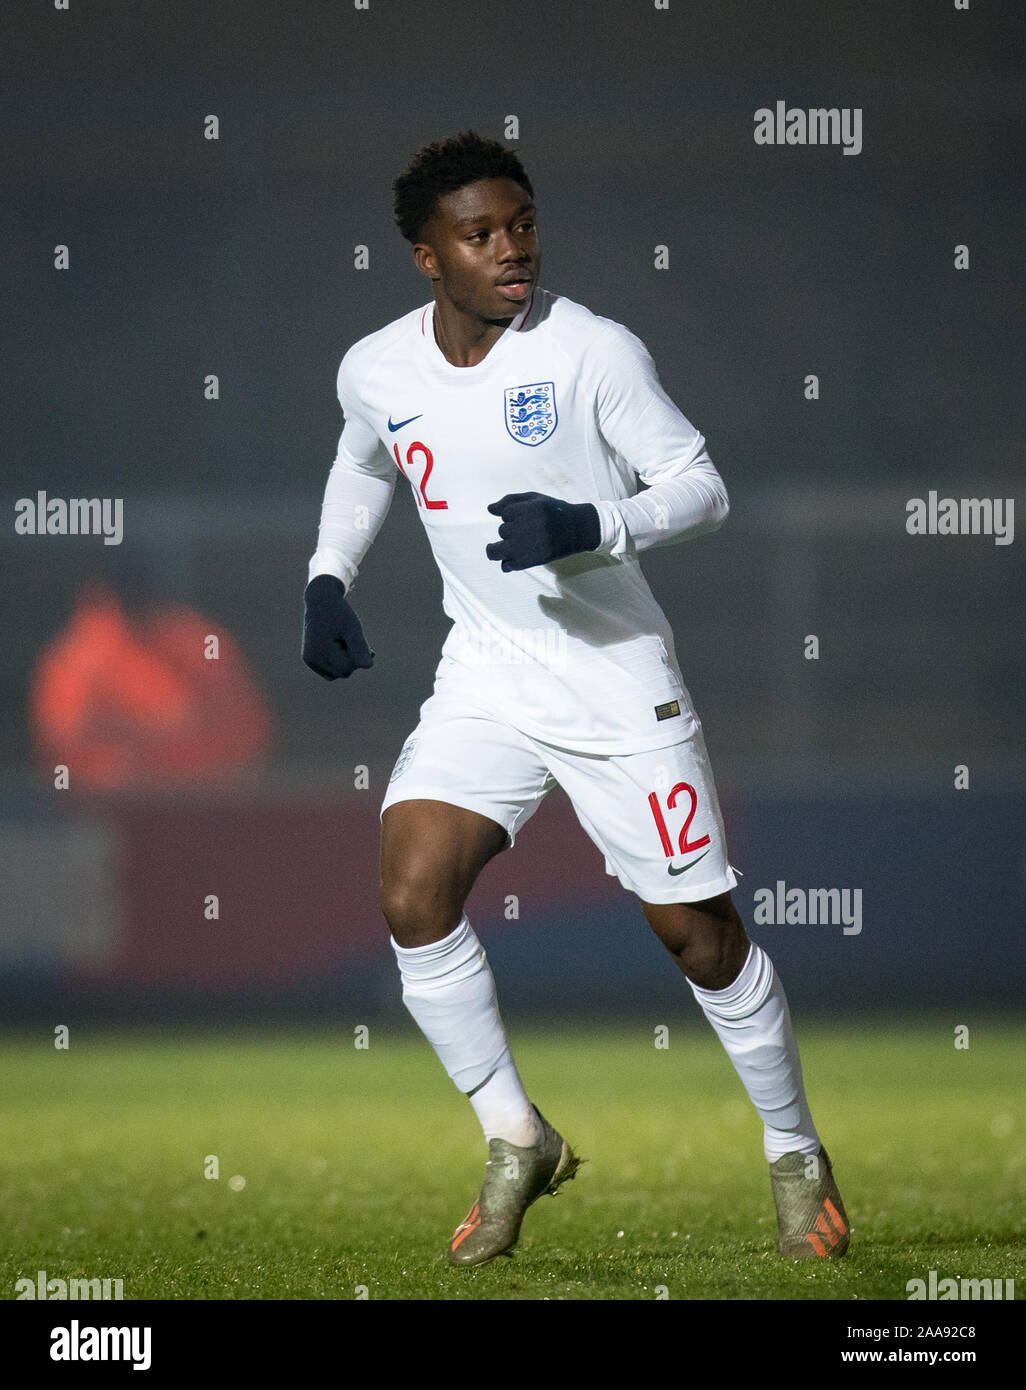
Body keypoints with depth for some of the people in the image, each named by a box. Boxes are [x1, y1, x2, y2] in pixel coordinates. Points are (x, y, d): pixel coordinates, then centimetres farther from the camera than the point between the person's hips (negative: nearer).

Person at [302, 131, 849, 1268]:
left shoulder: (590, 351, -15)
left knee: (699, 934, 0)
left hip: (618, 681, -4)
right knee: (413, 899, -15)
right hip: (485, 681, 4)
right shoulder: (377, 371, -1)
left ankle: (794, 1153, 23)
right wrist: (327, 578, 9)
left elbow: (702, 487, -10)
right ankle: (517, 1143, 4)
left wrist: (593, 527, -27)